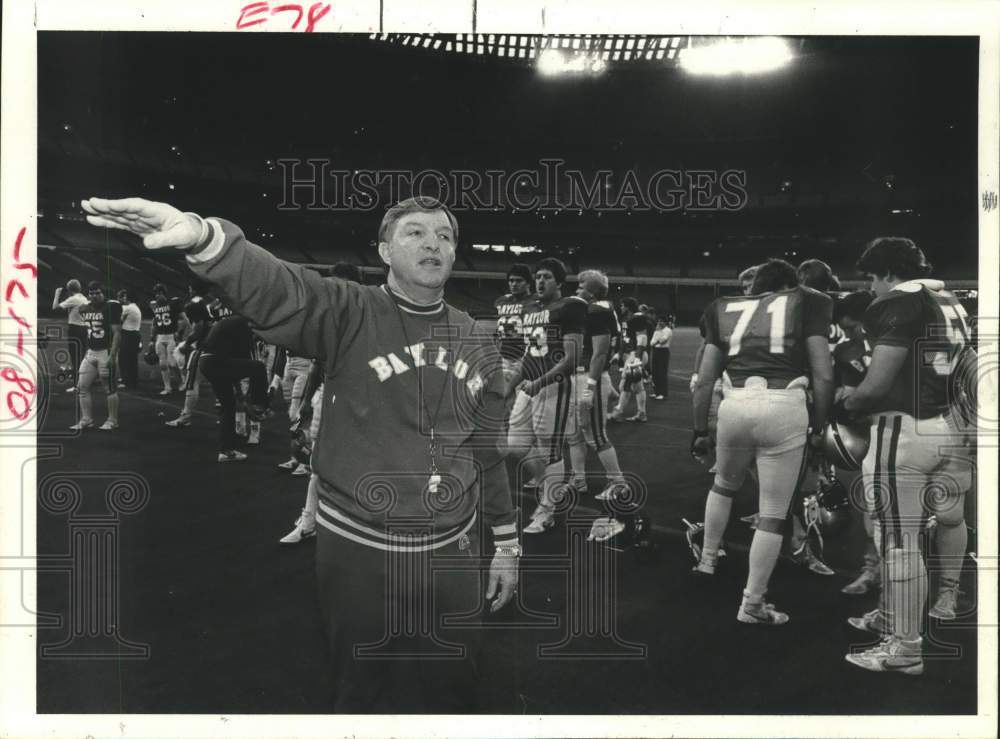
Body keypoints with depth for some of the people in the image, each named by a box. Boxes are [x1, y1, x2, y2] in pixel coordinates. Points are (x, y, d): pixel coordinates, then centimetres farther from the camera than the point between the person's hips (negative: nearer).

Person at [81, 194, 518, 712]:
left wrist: (506, 543, 12)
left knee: (452, 691, 18)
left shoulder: (476, 342, 3)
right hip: (358, 551, -3)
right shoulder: (349, 314, -10)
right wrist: (202, 236, -50)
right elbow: (275, 289, -30)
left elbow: (491, 449, 10)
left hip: (452, 551, 3)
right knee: (365, 694, 14)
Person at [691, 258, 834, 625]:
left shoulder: (726, 310, 20)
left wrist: (700, 429, 24)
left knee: (724, 484, 32)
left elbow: (704, 381, 16)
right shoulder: (804, 305, 13)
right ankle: (752, 604, 14)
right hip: (785, 408, -3)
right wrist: (819, 426, 15)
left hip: (735, 406, 3)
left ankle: (708, 560, 45)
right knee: (773, 513, 8)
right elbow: (823, 377, 5)